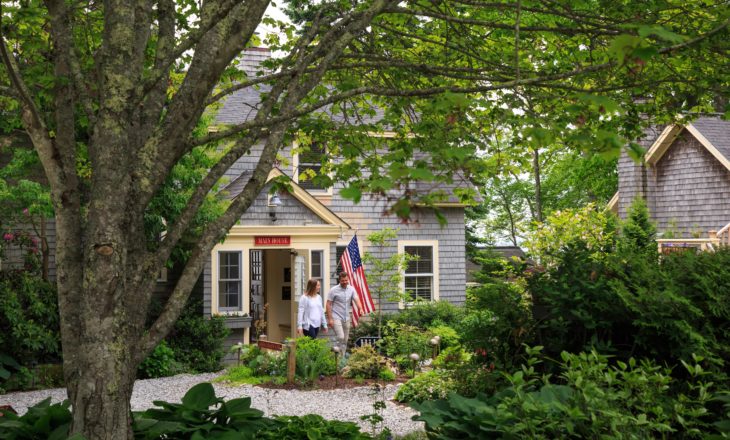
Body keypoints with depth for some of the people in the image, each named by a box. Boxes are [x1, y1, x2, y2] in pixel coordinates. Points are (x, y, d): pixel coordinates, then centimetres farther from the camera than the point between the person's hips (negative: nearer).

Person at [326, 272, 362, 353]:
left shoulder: (351, 289, 3)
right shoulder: (334, 290, -8)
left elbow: (356, 300, -9)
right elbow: (328, 304, -7)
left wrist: (360, 309, -30)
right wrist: (330, 319, -13)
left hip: (346, 318, 5)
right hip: (336, 318, -5)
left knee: (345, 340, 8)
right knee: (340, 337, -19)